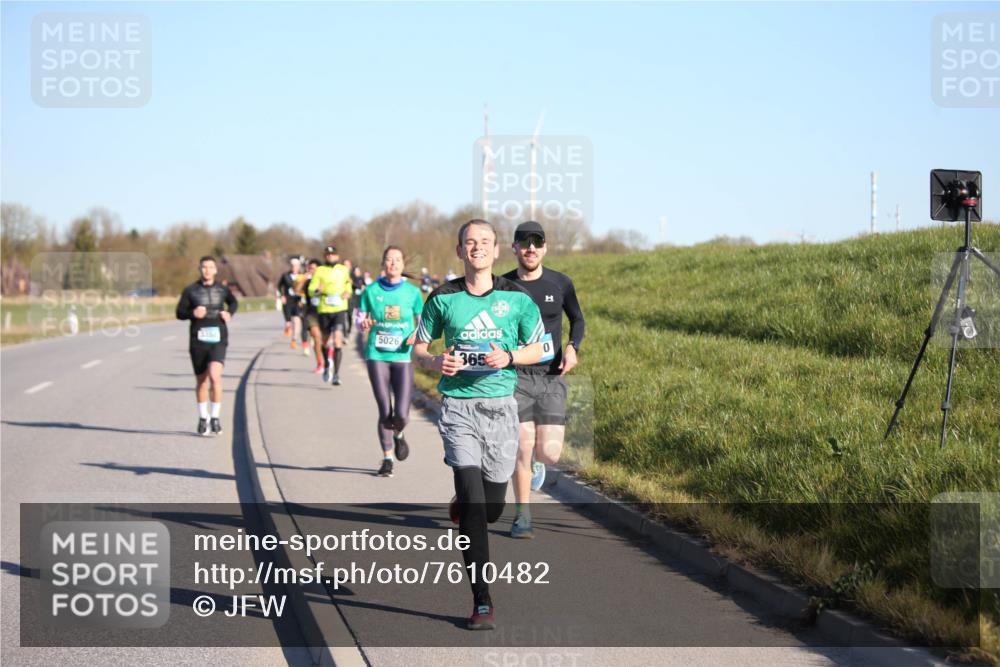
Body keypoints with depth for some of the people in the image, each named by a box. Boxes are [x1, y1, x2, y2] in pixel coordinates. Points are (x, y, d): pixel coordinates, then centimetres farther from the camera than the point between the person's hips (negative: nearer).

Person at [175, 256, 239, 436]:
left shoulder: (222, 290, 6)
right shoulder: (190, 290, 2)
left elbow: (233, 302, 26)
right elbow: (180, 313, 3)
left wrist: (229, 313, 5)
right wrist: (193, 313, -17)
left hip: (218, 340, -1)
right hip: (198, 340, 1)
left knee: (215, 376, -19)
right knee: (201, 381, 10)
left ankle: (215, 417, -8)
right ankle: (203, 418, 26)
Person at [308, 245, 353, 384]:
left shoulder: (343, 270, 10)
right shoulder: (320, 271, 5)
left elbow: (348, 288, 23)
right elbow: (310, 290, 0)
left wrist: (347, 293, 1)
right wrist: (317, 290, -22)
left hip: (340, 309, -1)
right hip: (324, 310, 1)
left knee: (337, 339, -17)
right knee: (326, 340, 13)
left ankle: (336, 374, -16)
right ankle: (327, 365, 40)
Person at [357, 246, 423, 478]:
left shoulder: (412, 292, 2)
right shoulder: (371, 291, 2)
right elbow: (360, 320, 8)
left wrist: (417, 334, -10)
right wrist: (364, 324, -15)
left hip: (402, 357, 0)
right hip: (377, 356, 0)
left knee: (401, 414, -8)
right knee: (385, 411, -2)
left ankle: (398, 435, 29)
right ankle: (387, 459, 14)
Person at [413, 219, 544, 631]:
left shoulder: (516, 298, 1)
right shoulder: (443, 298, 1)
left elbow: (536, 349, 9)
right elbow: (419, 350, 10)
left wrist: (508, 357, -12)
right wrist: (436, 362, -13)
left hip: (500, 406, 2)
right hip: (458, 407, -2)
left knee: (492, 507, 8)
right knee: (473, 501, -14)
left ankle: (461, 507, 48)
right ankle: (481, 602, -10)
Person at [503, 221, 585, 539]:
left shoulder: (561, 283, 2)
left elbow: (576, 319, 17)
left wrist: (573, 347, -1)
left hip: (552, 377, 1)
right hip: (516, 376, -1)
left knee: (550, 453, -7)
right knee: (522, 448, -9)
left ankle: (536, 460, 31)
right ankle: (522, 516, 7)